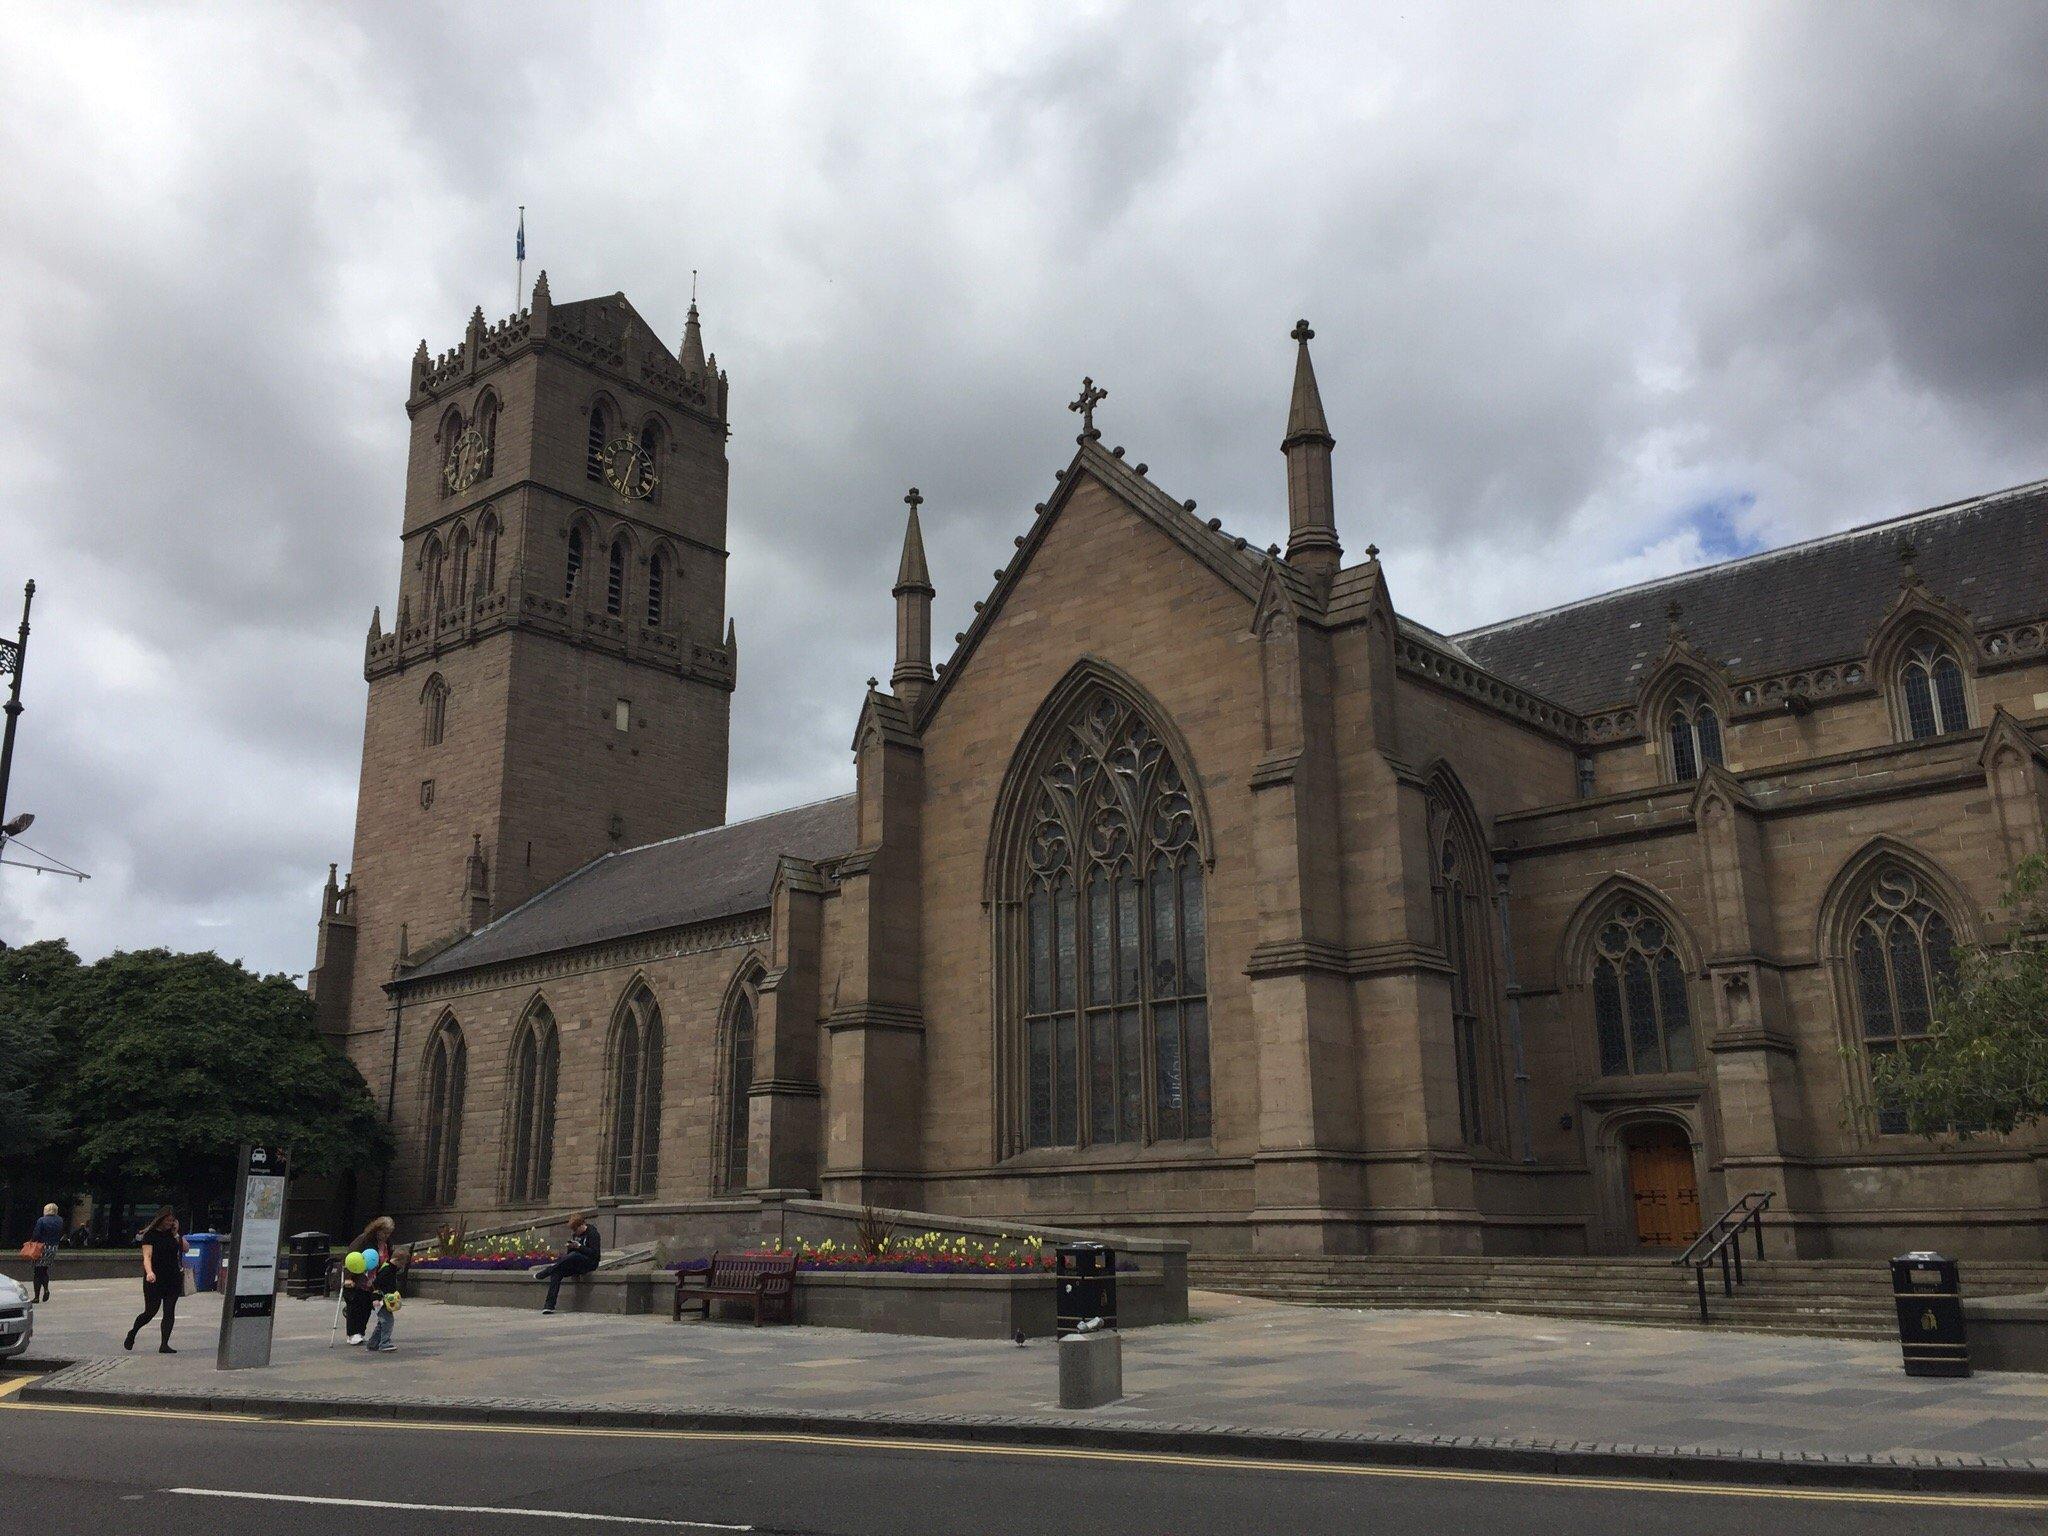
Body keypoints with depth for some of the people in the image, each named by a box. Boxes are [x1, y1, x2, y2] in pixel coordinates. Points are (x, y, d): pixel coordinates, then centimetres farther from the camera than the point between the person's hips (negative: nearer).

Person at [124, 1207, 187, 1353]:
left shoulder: (173, 1233, 9)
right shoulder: (150, 1235, -7)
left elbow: (185, 1248, 7)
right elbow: (147, 1256, -17)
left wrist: (177, 1234, -5)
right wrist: (149, 1272, -34)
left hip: (173, 1279, 4)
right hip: (155, 1280, -4)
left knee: (169, 1312, -1)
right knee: (150, 1311, 3)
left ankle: (164, 1344, 1)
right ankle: (132, 1333, 32)